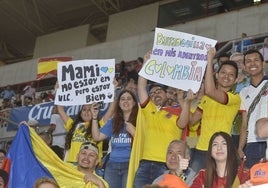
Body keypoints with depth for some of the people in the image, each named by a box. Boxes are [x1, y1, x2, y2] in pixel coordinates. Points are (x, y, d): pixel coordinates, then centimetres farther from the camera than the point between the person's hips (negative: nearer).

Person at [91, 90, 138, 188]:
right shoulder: (113, 122, 17)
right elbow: (97, 137, 10)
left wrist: (133, 131, -15)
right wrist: (94, 117, 5)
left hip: (130, 165, -4)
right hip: (112, 165, 4)